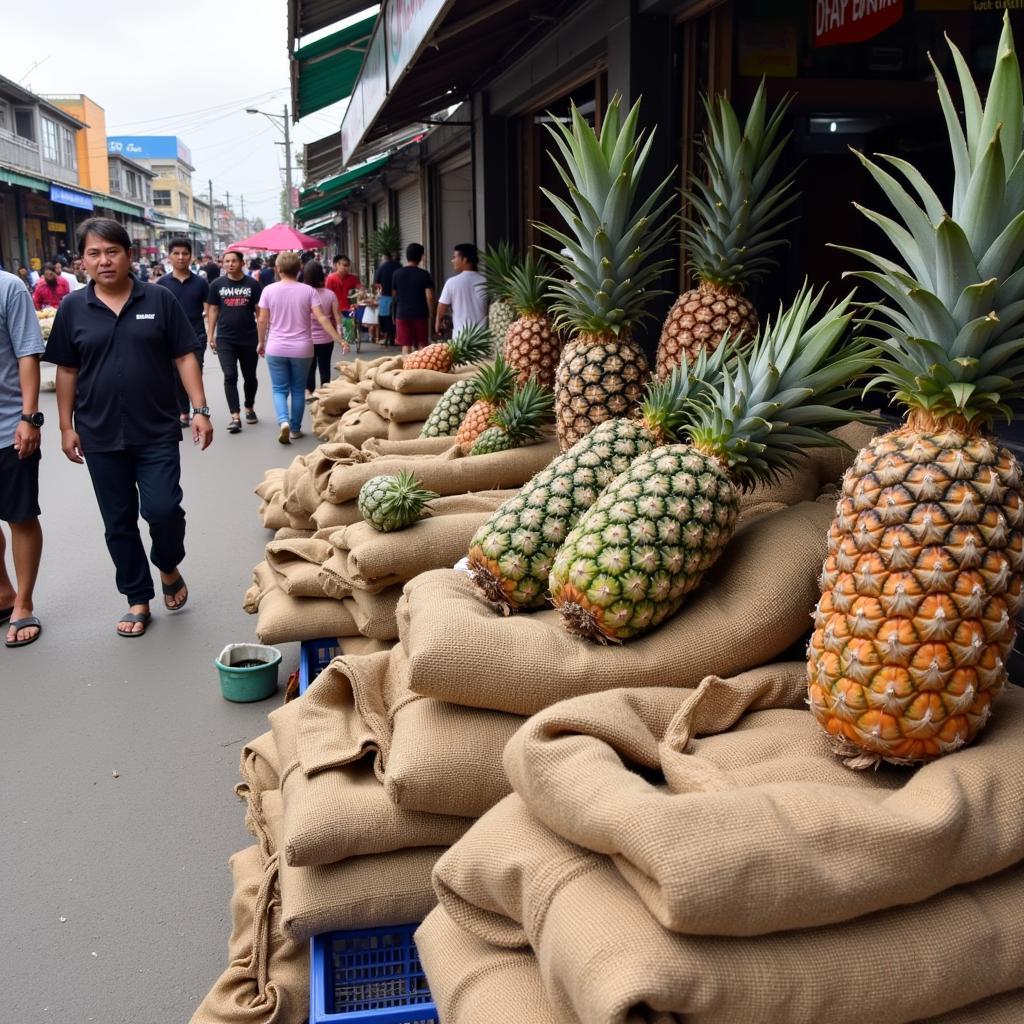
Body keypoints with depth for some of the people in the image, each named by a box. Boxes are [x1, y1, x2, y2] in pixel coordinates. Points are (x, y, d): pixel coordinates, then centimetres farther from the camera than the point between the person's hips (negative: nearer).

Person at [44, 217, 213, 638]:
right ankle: (138, 600, 24)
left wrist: (200, 409, -7)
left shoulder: (159, 300, -1)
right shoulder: (73, 308, 3)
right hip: (100, 437, 2)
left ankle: (169, 567, 24)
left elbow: (185, 357, 1)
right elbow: (66, 370, 7)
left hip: (157, 432, -2)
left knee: (163, 509, -9)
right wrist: (66, 427, 5)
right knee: (118, 523, 9)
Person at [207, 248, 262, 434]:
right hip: (225, 339, 0)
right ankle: (235, 417, -7)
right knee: (230, 377, -7)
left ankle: (249, 408, 35)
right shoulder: (217, 284, 2)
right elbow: (213, 310, 7)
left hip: (249, 339, 0)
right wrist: (211, 335, 2)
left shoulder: (252, 284, -2)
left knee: (250, 377, 13)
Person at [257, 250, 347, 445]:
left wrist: (261, 343, 14)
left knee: (279, 389, 9)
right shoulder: (308, 291, -5)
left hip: (276, 349, 0)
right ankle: (295, 428, 19)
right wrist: (340, 340, -8)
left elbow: (262, 321, -1)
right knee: (298, 390, 14)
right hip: (301, 349, 0)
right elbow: (322, 319, -11)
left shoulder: (269, 290, -4)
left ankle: (283, 421, -15)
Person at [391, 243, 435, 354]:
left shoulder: (397, 273, 1)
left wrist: (394, 314, 24)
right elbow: (429, 297, -9)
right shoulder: (424, 274, -5)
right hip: (420, 314, -1)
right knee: (422, 346, 9)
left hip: (402, 314, 1)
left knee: (406, 346, 2)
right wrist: (430, 313, 3)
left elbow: (394, 296, 10)